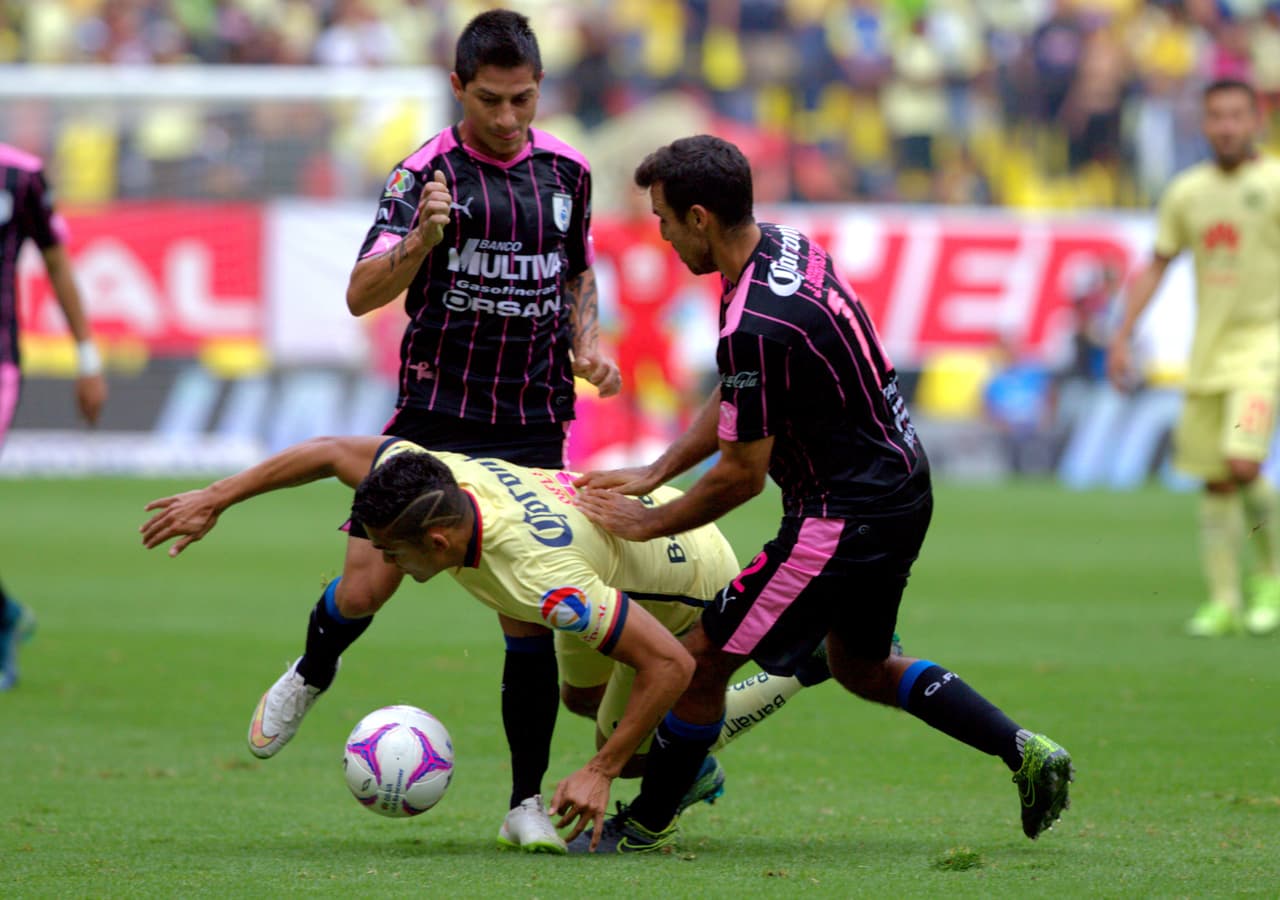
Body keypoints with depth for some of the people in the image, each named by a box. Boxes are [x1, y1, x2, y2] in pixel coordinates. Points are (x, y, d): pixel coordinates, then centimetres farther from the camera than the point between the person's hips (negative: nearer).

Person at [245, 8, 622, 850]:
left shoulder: (566, 171, 5)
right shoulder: (426, 174, -8)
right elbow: (362, 295, -17)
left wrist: (587, 341, 4)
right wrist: (421, 240, -35)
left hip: (533, 424, 2)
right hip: (435, 411, -2)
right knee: (365, 587, -8)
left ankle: (528, 800, 5)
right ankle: (312, 674, 27)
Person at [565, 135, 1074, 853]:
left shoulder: (755, 327, -27)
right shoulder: (787, 246, 3)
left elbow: (741, 475, -17)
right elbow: (735, 402, 15)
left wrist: (649, 523, -3)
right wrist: (655, 471, 11)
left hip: (844, 518, -10)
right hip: (902, 490, 10)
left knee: (703, 660, 0)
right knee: (863, 666, 27)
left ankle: (646, 825, 15)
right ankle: (1024, 752, 21)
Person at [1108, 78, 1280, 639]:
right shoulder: (1187, 192, 9)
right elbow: (1156, 267, 16)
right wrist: (1122, 336, 11)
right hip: (1208, 349, 4)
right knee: (1215, 481, 3)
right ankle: (1224, 602, 10)